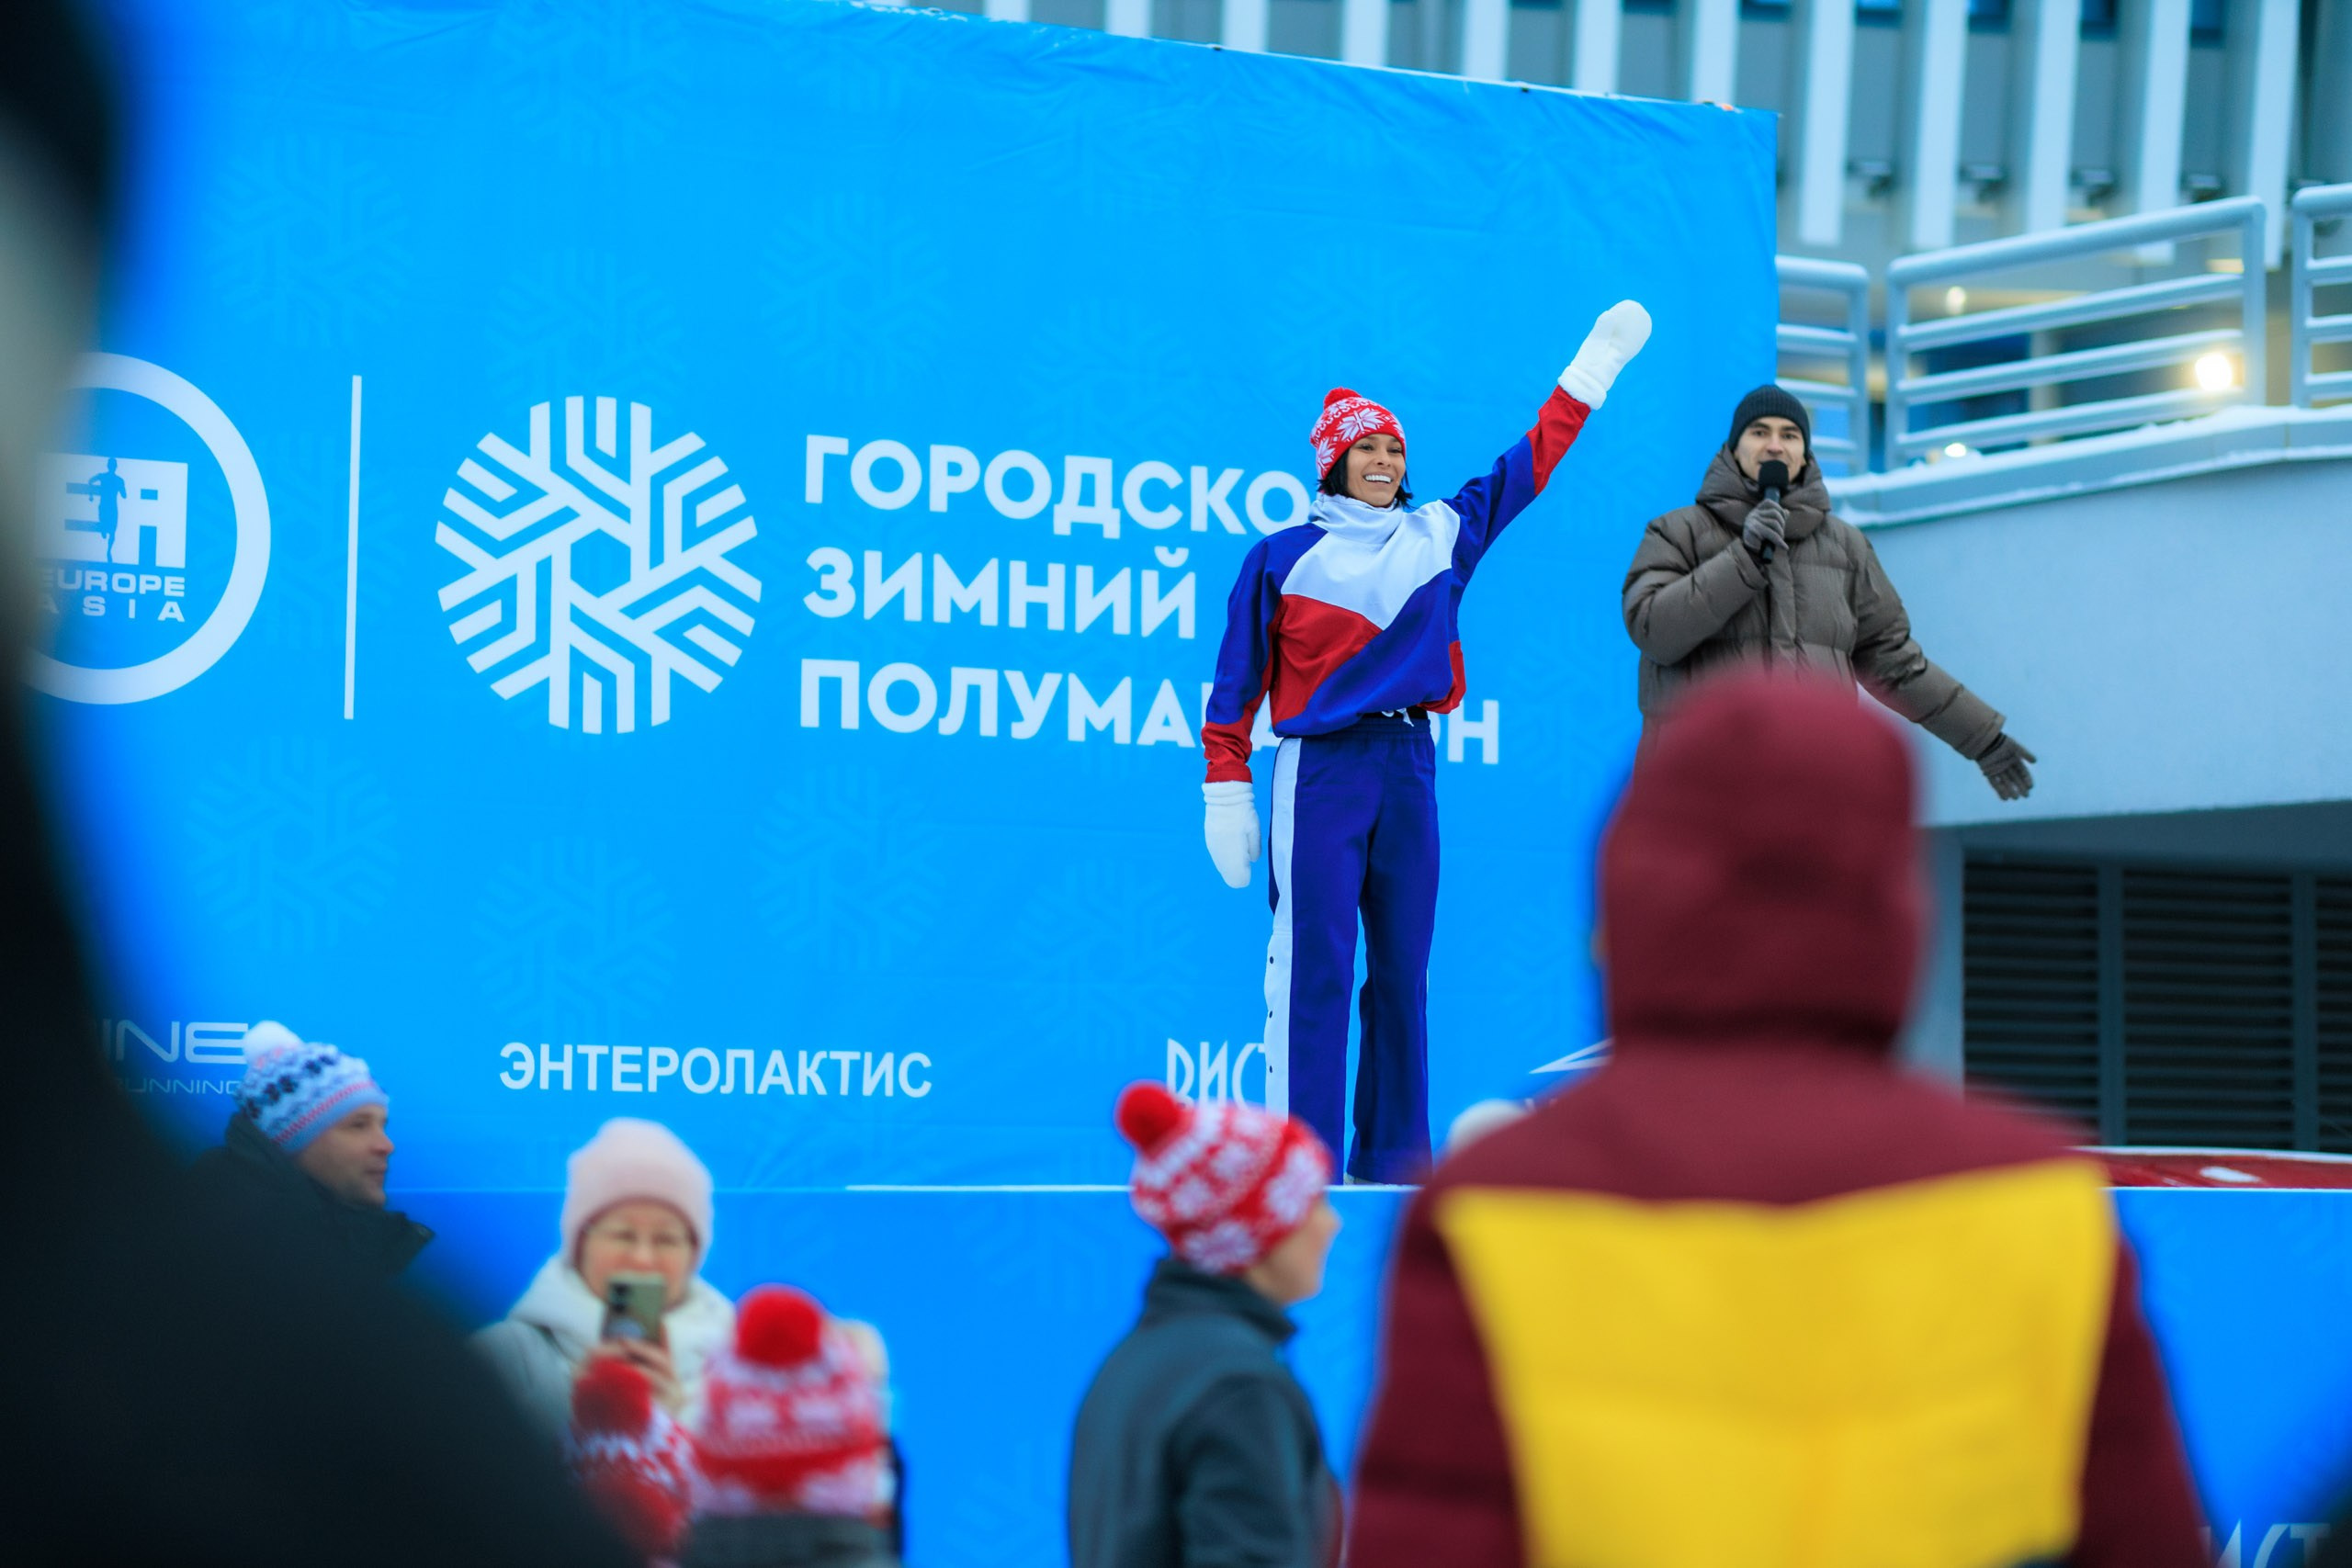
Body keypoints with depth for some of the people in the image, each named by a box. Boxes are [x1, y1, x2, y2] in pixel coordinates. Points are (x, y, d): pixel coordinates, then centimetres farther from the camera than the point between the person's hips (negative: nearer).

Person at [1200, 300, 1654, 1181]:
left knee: (1401, 968, 5)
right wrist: (1226, 787, -3)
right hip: (1319, 769, -4)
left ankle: (1392, 1160, 10)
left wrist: (1595, 364, 22)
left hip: (1410, 767, 4)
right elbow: (1240, 677, 3)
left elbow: (1529, 463, 21)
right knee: (1313, 966, -9)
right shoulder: (1283, 557, 4)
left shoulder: (1443, 535, 14)